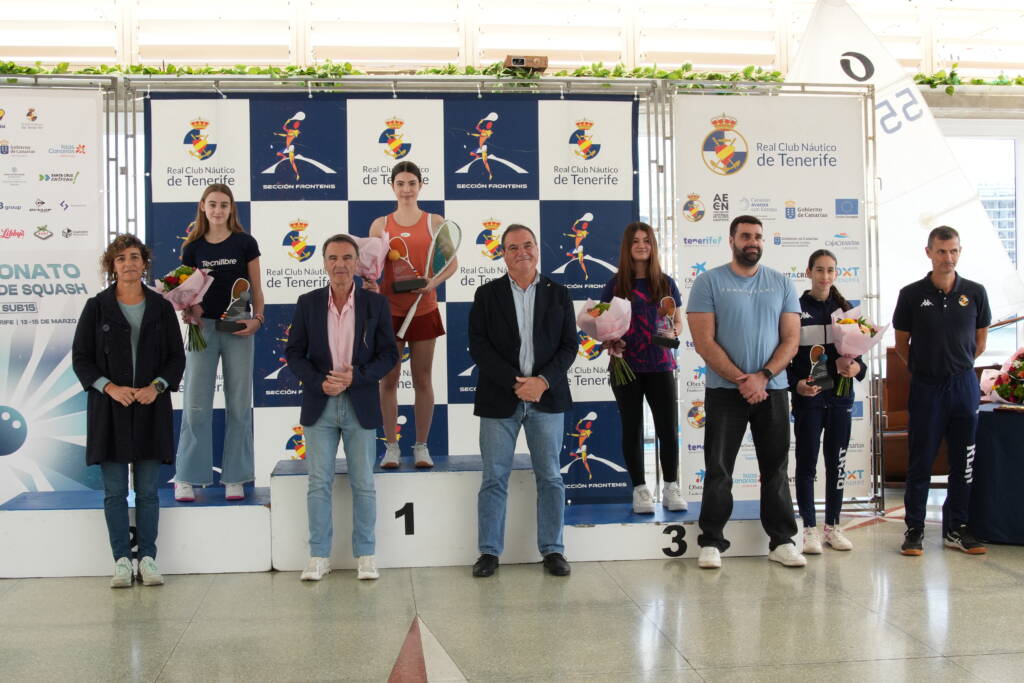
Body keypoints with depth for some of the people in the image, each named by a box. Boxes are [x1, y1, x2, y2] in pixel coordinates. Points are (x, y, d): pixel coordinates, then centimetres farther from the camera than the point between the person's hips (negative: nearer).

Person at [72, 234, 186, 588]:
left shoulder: (161, 308, 6)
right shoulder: (97, 307, 3)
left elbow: (177, 356, 7)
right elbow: (81, 358, 2)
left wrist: (157, 386, -10)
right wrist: (110, 387, -13)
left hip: (151, 409, 1)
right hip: (109, 409, -1)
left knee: (148, 490, 5)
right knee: (115, 491, 3)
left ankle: (148, 559, 12)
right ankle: (122, 561, 10)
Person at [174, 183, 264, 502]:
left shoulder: (245, 243, 2)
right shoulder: (193, 247, 6)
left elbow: (256, 289, 4)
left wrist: (257, 318, -12)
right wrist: (190, 310, -10)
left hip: (237, 329, -1)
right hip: (203, 327, 1)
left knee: (239, 404, 3)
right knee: (196, 404, -1)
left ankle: (235, 477, 12)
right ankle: (187, 478, 6)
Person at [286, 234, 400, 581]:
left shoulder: (376, 303, 0)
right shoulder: (308, 303, 2)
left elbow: (388, 353, 0)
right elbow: (294, 353, 3)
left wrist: (356, 377, -15)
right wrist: (319, 382, -13)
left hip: (361, 406, -1)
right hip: (319, 406, 1)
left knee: (363, 484, 6)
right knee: (319, 484, 4)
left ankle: (365, 555, 16)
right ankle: (319, 556, 14)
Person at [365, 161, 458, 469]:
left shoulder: (435, 222, 2)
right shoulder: (380, 224, 5)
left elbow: (452, 261, 2)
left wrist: (434, 282, -15)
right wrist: (368, 282, -15)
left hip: (423, 309, 0)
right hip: (389, 310, 1)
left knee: (423, 379, 6)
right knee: (389, 379, 4)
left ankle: (421, 446, 16)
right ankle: (391, 447, 14)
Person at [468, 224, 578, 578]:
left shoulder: (558, 294, 8)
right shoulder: (486, 294, 5)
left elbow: (569, 345, 3)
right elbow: (478, 346, -3)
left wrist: (543, 381, -12)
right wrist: (515, 383, -13)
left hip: (547, 398, 1)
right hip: (499, 399, -1)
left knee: (550, 477, 6)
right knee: (494, 478, 3)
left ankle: (552, 550, 15)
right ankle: (489, 551, 12)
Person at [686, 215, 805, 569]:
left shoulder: (781, 284, 7)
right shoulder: (709, 282, -2)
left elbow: (791, 338, 2)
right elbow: (704, 342, -8)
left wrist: (763, 377, -12)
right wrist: (742, 380, -13)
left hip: (773, 390, 3)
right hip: (724, 391, -2)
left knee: (776, 469, 8)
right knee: (718, 471, 2)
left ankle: (782, 541, 17)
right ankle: (711, 543, 10)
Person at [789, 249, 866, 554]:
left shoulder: (845, 309, 8)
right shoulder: (796, 309, -1)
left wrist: (855, 367, -12)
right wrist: (796, 383, -17)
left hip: (839, 395, 3)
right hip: (807, 397, -3)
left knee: (837, 462, 8)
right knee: (806, 462, 1)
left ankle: (832, 526, 19)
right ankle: (810, 529, 8)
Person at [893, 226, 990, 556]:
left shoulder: (975, 293, 3)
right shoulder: (912, 294, -2)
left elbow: (980, 342, 12)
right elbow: (902, 343, 7)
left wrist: (957, 365, 10)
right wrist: (922, 368, 5)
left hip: (964, 384, 2)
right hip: (926, 388, -2)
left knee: (963, 461, 8)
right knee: (920, 461, 2)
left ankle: (955, 528, 19)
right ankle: (914, 529, 11)